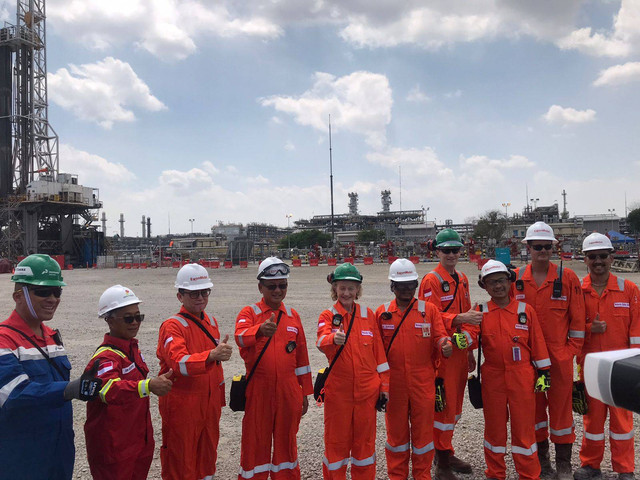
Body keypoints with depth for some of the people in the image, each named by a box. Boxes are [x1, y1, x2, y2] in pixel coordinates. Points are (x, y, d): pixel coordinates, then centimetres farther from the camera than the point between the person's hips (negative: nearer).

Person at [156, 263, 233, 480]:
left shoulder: (211, 322, 8)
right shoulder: (172, 326, -15)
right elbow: (180, 363, -32)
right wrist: (212, 355, -46)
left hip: (209, 405, 7)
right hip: (182, 408, -7)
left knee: (207, 461, 19)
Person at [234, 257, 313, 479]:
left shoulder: (293, 315, 8)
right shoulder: (249, 313, -3)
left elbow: (301, 356, 11)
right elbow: (240, 336, -26)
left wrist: (305, 392, 10)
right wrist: (260, 330, -47)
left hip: (288, 392, 3)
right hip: (258, 391, -3)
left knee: (286, 443, 15)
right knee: (256, 444, 7)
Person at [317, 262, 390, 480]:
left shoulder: (368, 314, 4)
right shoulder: (327, 316, -2)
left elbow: (378, 351, 6)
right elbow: (321, 341, -23)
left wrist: (384, 385, 3)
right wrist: (333, 338, -45)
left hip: (367, 389, 2)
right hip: (338, 389, -2)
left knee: (365, 439, 13)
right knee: (336, 440, 8)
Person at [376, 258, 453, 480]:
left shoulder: (430, 309, 1)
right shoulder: (382, 313, 2)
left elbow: (440, 337, -3)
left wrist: (445, 346, -25)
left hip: (423, 382, 0)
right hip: (393, 383, 1)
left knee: (423, 430, 9)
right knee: (396, 430, 12)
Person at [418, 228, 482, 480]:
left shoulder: (462, 279, 12)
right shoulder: (431, 280, -11)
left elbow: (467, 315, 17)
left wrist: (468, 338, 8)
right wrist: (460, 318, -30)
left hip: (460, 351, 7)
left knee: (455, 404, 16)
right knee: (443, 405, -1)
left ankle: (447, 453, 32)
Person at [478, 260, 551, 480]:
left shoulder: (526, 310, 1)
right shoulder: (481, 313, 2)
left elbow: (537, 342, 4)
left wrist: (543, 372, 3)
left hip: (522, 377, -1)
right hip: (492, 377, 1)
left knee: (524, 426, 5)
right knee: (494, 425, 12)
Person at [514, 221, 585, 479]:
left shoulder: (567, 277, -4)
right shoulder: (515, 278, -1)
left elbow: (577, 316, 0)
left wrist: (572, 348, -2)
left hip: (560, 355, -1)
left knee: (561, 406, 8)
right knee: (534, 405, 14)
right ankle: (541, 456, 32)